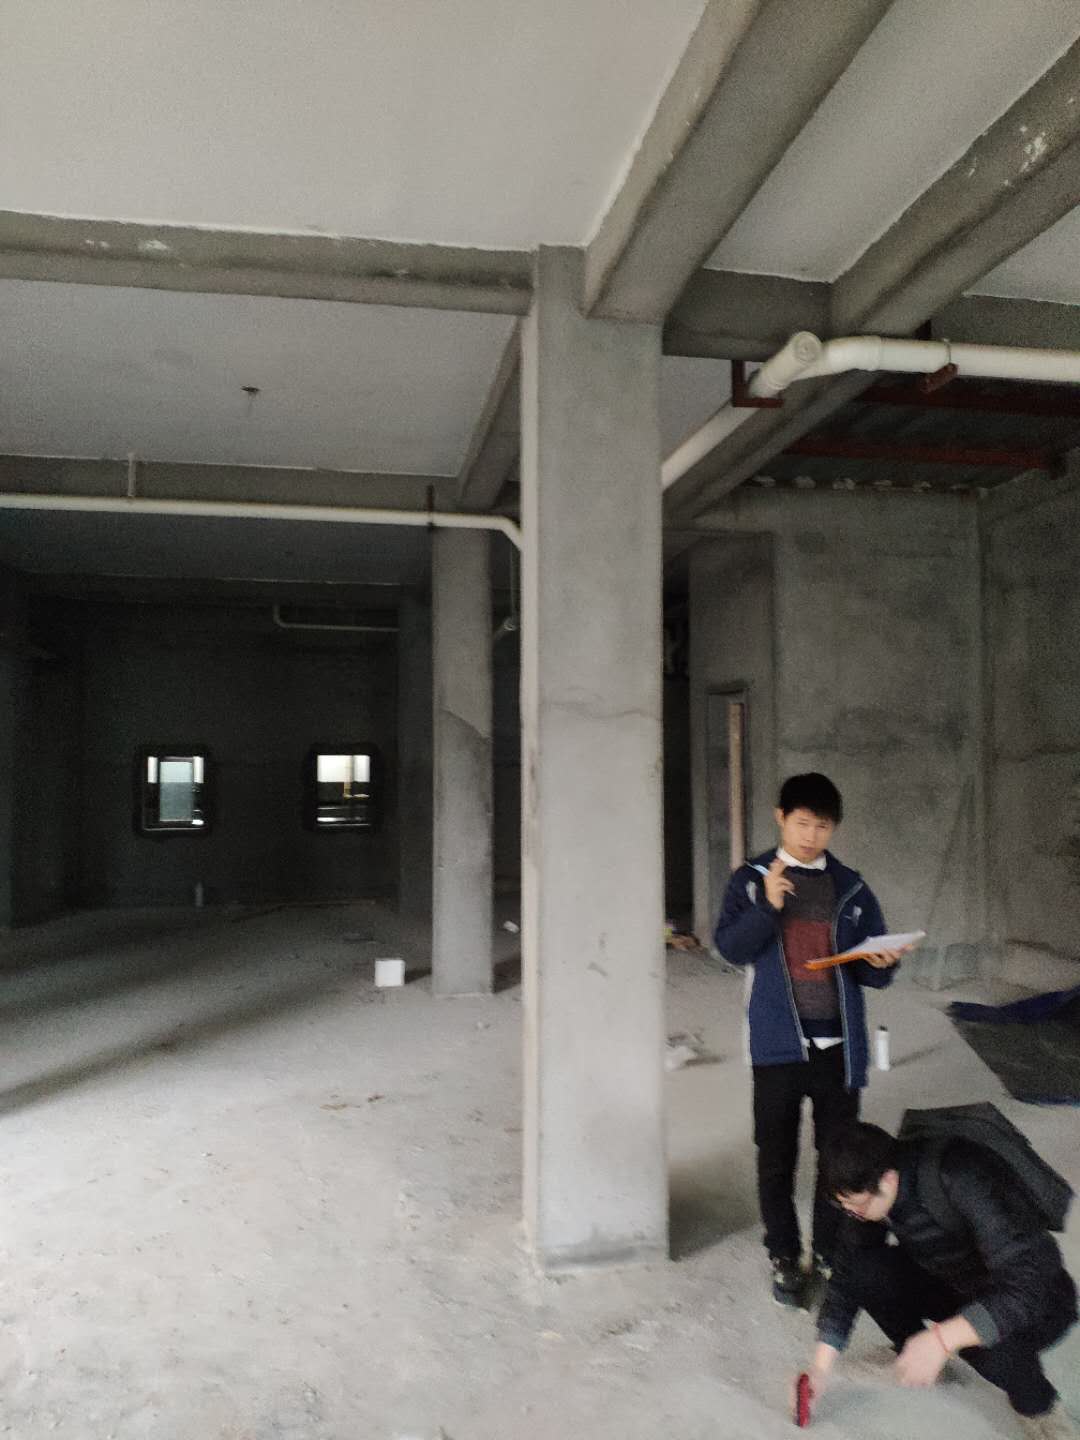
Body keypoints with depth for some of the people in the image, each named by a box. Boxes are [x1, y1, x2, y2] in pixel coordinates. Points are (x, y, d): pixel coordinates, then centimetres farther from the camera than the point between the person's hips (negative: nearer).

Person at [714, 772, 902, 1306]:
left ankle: (829, 1254, 30)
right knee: (777, 1160, 8)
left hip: (838, 1045, 2)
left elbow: (871, 973, 8)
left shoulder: (850, 888, 6)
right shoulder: (751, 879, 1)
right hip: (778, 1044, -1)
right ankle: (784, 1259, 27)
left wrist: (881, 963, -15)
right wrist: (767, 906, -22)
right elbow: (730, 947, -8)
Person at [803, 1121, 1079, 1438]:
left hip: (1035, 1299, -5)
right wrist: (821, 1368, -10)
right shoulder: (869, 1192, -16)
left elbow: (1027, 1285, -38)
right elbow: (845, 1276, -6)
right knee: (861, 1269, -20)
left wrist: (942, 1340, -43)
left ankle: (1036, 1405, -3)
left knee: (991, 1347, -37)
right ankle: (913, 1354, 9)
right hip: (954, 1282, 5)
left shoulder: (965, 1180, -36)